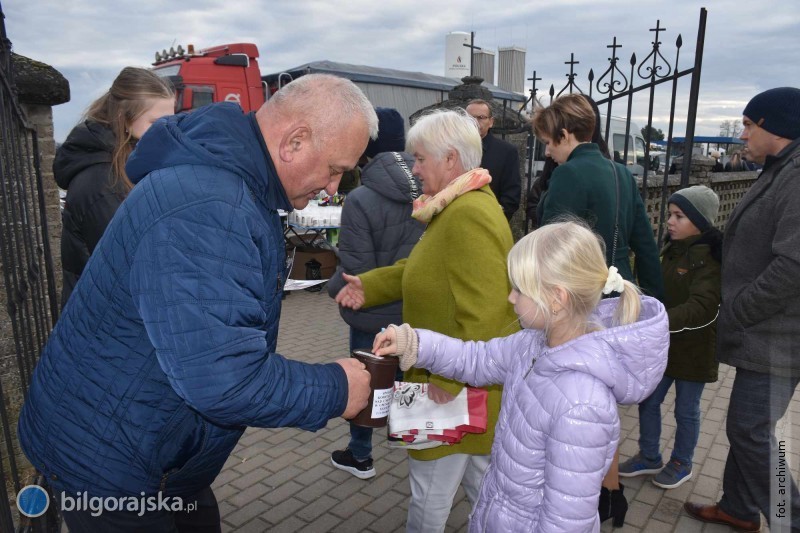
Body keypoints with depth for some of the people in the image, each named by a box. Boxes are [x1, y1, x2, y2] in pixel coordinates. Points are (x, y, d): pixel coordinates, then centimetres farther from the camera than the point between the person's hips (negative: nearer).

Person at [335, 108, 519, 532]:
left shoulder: (470, 215, -25)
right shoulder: (458, 206, 10)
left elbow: (483, 313, -30)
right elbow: (421, 268, 18)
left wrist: (448, 381, -24)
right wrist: (369, 286, 7)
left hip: (459, 386, -10)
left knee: (429, 494, 11)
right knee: (479, 481, 25)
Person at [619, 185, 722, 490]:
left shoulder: (711, 258, -18)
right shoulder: (672, 250, 5)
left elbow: (701, 308, -30)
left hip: (693, 349, -6)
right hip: (663, 344, 7)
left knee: (686, 410, 12)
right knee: (648, 402, 13)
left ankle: (681, 464, 33)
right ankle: (649, 457, 32)